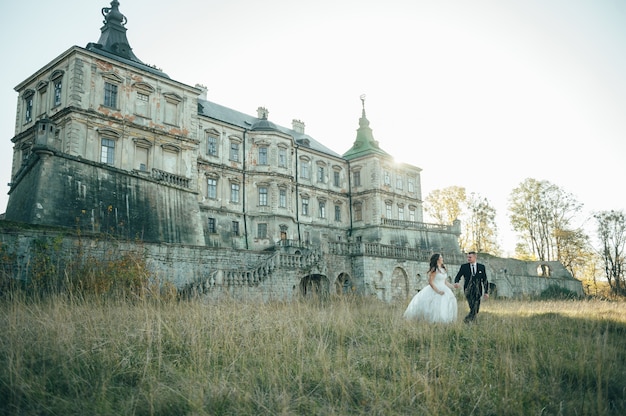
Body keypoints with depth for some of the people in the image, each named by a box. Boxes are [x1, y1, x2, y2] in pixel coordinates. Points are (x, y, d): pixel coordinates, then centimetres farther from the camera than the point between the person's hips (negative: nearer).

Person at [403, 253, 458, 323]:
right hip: (434, 290, -7)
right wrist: (438, 291, -20)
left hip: (443, 290, 8)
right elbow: (430, 282, -14)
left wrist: (453, 286, 9)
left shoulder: (444, 269, 14)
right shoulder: (434, 269, -9)